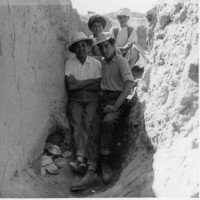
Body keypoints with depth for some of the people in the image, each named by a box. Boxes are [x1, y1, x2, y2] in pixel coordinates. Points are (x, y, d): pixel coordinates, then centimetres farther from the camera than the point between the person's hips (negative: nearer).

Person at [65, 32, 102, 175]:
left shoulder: (96, 63, 8)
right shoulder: (69, 63, 7)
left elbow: (97, 86, -1)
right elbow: (71, 86, -6)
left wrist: (78, 83, -4)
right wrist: (91, 80, -3)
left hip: (92, 99, 0)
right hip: (76, 100, 1)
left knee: (86, 123, -27)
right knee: (76, 124, -26)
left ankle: (79, 158, -36)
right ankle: (82, 159, -36)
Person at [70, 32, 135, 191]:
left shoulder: (120, 61, 0)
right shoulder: (102, 63, 19)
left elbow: (130, 83, -15)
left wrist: (116, 106, -22)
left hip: (117, 100, -5)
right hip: (102, 100, 5)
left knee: (108, 121, -35)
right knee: (94, 130, -18)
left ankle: (106, 162, -21)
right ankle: (91, 172, -27)